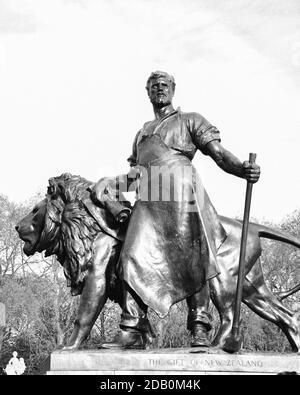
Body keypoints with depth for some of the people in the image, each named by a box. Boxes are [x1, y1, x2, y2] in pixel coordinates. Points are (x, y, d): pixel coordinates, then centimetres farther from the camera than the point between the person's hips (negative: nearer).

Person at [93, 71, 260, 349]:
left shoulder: (190, 121, 17)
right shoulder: (142, 133, 33)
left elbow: (219, 153, 5)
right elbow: (133, 174, 33)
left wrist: (242, 169, -14)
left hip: (181, 192, -4)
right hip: (148, 201, 5)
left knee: (191, 260, -11)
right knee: (134, 258, -10)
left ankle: (199, 331, -6)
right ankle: (132, 333, -9)